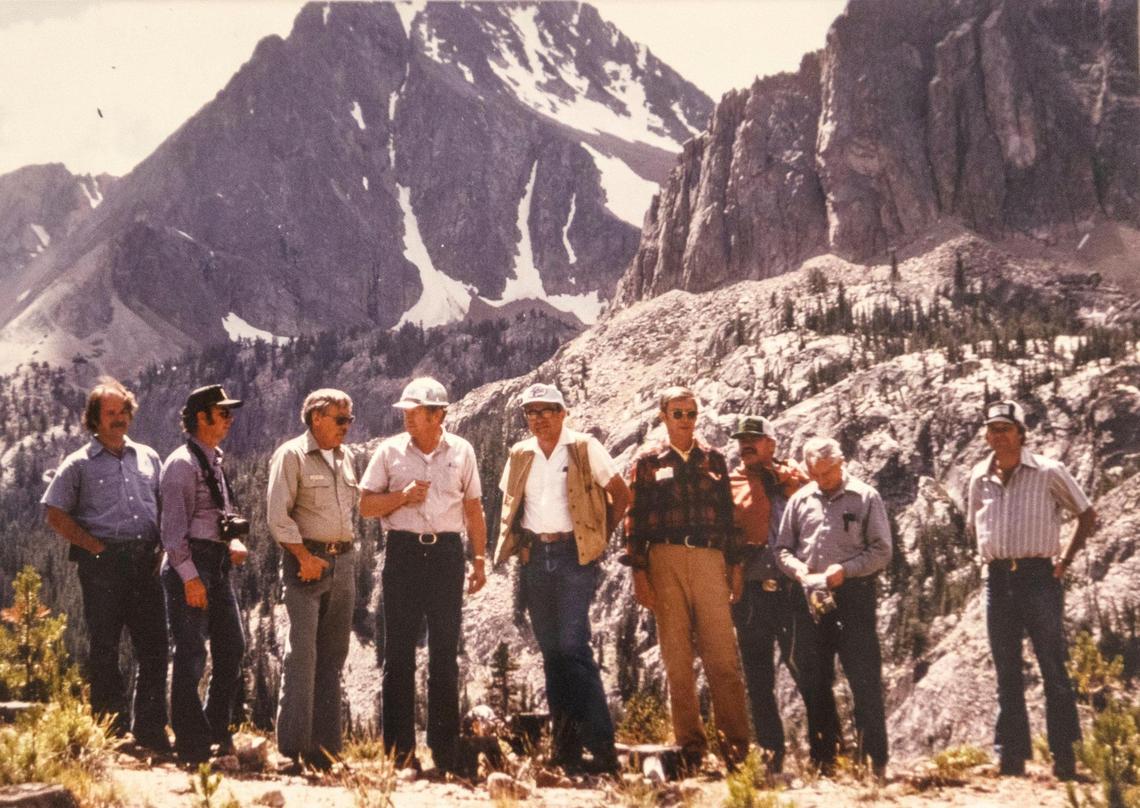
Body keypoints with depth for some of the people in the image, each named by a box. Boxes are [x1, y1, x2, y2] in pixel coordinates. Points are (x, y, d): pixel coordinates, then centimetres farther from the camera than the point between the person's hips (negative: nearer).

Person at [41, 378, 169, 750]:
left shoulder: (148, 457, 16)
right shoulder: (79, 464, 3)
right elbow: (55, 514, -1)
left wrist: (161, 546, 7)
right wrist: (95, 547, -7)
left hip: (144, 562, 4)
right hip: (102, 563, -4)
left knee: (154, 646, 1)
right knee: (104, 649, 1)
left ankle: (150, 730, 8)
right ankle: (111, 729, 9)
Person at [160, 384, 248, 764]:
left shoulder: (215, 461, 16)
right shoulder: (182, 463, -11)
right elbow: (173, 526, -16)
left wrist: (234, 541, 5)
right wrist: (190, 577, -20)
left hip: (218, 565, 9)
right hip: (190, 564, -9)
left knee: (232, 647, 12)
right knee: (191, 655, -4)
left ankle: (217, 730, 24)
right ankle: (191, 743, 4)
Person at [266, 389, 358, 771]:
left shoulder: (345, 457, 15)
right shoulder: (291, 455, -5)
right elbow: (277, 516, -10)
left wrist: (345, 554, 12)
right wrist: (305, 557, -15)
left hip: (343, 560, 7)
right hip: (307, 559, -7)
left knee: (332, 655, 8)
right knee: (301, 654, -9)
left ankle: (325, 744, 13)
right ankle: (293, 746, -5)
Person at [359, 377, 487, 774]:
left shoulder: (461, 451, 6)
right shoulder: (390, 451, 4)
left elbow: (473, 508, 11)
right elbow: (366, 506, 4)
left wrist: (479, 559, 8)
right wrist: (403, 496, -13)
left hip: (447, 551, 1)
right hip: (403, 551, 0)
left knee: (445, 650, 4)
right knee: (399, 649, 1)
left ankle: (445, 749, 11)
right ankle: (398, 747, 7)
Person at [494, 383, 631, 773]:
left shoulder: (585, 448, -2)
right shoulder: (520, 455, 11)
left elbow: (621, 494, 0)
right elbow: (509, 504, 21)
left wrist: (600, 535, -1)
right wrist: (517, 544, 9)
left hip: (574, 555, -5)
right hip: (535, 556, 5)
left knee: (573, 646, -14)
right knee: (551, 650, 7)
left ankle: (601, 744, -10)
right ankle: (565, 741, 14)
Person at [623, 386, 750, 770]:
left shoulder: (714, 460, 16)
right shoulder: (648, 462, 9)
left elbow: (727, 514, 16)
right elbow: (635, 519, 5)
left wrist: (735, 564, 9)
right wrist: (639, 572, -3)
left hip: (710, 559, 1)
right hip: (666, 561, -1)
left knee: (723, 654, -6)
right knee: (677, 656, 0)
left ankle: (736, 742, -4)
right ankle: (691, 744, 6)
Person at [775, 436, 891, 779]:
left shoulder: (866, 497, 2)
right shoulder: (800, 500, 12)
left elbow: (882, 550, -2)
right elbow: (782, 549, 14)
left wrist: (844, 569, -15)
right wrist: (799, 571, -7)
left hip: (853, 594, -4)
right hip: (809, 597, 4)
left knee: (864, 679, -6)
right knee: (814, 679, 8)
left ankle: (876, 760, -1)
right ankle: (823, 758, 17)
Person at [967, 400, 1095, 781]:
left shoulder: (1048, 472, -4)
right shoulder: (980, 478, 8)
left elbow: (1087, 514, 4)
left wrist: (1065, 560, 0)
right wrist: (993, 559, 11)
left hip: (1039, 576, -4)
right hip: (998, 579, 4)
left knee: (1054, 668, -3)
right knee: (1006, 673, 8)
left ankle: (1064, 759, 2)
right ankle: (1010, 759, 14)